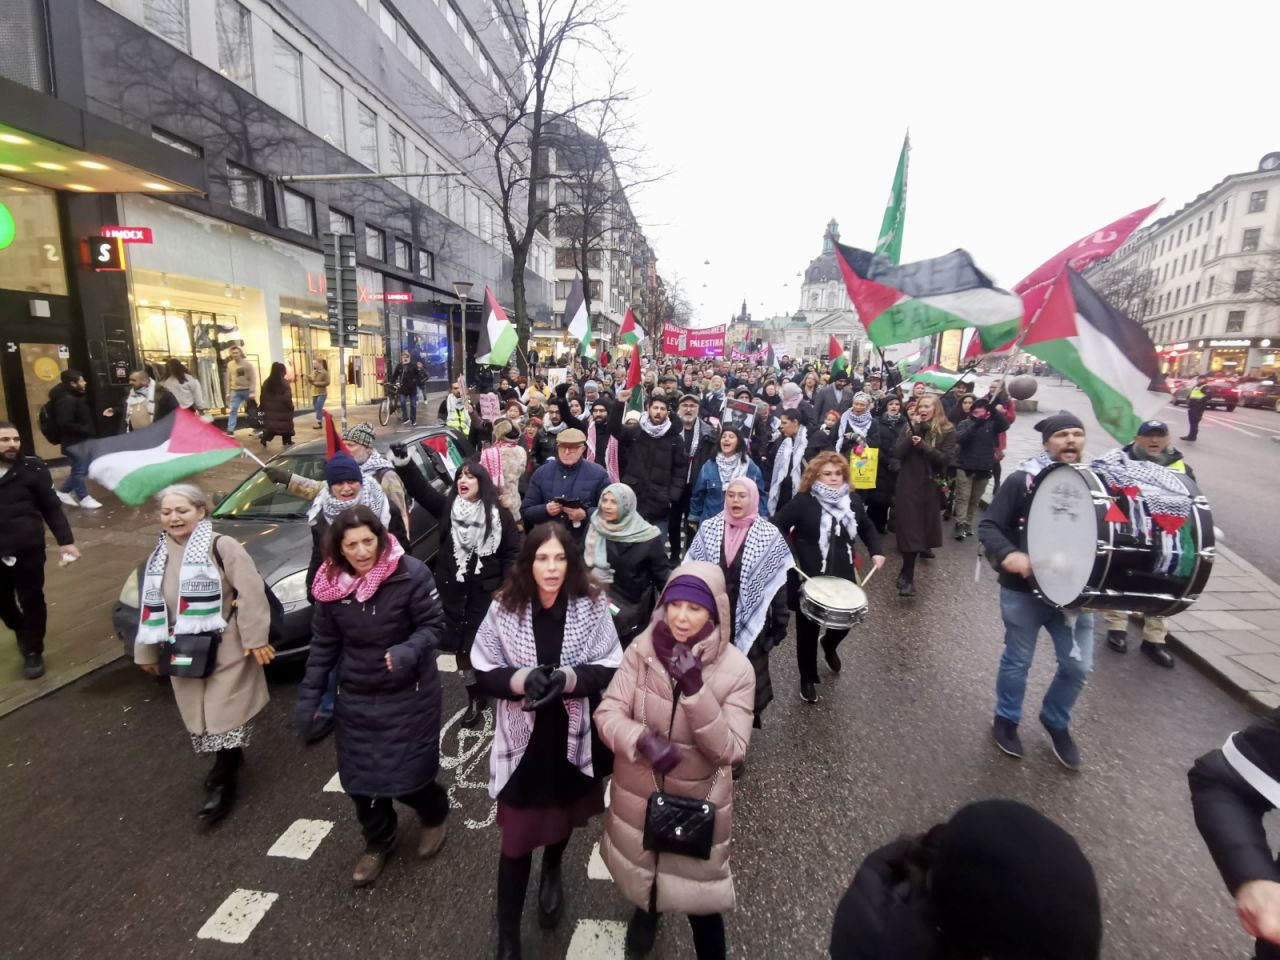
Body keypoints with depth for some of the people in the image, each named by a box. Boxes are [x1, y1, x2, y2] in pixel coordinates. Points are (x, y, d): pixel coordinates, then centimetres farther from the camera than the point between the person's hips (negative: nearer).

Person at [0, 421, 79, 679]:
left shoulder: (32, 468, -3)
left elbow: (51, 507, -2)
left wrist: (65, 540, -8)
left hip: (27, 549, -3)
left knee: (31, 600, 5)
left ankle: (33, 651, 20)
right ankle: (22, 632, 43)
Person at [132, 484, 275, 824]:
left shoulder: (222, 546, -13)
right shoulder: (158, 558, 10)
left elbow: (251, 591, -19)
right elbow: (150, 608, 18)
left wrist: (256, 637, -22)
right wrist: (147, 653, 20)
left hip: (227, 650, -7)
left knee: (227, 715, -2)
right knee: (203, 717, 16)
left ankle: (223, 784, 12)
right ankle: (229, 760, 38)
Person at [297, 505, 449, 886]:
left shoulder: (411, 573, -20)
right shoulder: (331, 584, -5)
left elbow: (432, 625, -14)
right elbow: (324, 644, 5)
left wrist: (408, 652, -33)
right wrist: (309, 694, 3)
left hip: (410, 695, -4)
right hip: (356, 698, 4)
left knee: (408, 775, 1)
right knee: (359, 778, 12)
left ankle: (435, 816, 38)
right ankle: (378, 841, 41)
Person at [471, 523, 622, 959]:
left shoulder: (592, 604, -15)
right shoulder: (504, 608, -14)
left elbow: (612, 668, -11)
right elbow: (483, 672, -8)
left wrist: (572, 678, -29)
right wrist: (521, 679, -27)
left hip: (575, 737, 2)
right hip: (522, 739, -1)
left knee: (564, 817, 28)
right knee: (516, 840, 8)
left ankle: (552, 873, 61)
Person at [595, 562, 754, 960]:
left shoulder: (736, 670, -21)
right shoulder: (642, 649, -18)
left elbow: (731, 750, -23)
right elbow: (608, 712, -16)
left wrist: (695, 691, -36)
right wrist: (642, 740, -36)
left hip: (699, 800, -3)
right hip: (638, 792, 3)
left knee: (698, 892, 14)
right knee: (642, 869, 30)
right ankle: (647, 909, 64)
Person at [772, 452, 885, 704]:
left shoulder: (852, 500, 3)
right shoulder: (803, 501, -13)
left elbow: (867, 528, 17)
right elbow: (777, 525, -14)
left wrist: (876, 551, 2)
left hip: (842, 577, 4)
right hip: (808, 578, -4)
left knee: (844, 622, 13)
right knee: (808, 630, 10)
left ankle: (829, 645, 50)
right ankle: (808, 679, 30)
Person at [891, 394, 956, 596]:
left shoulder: (947, 431, -2)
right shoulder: (909, 427, 3)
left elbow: (946, 459, -13)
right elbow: (897, 453, -9)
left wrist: (923, 445, -22)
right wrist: (913, 431, -15)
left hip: (930, 486, 0)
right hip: (908, 484, 0)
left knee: (924, 524, 15)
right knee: (909, 529, -4)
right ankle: (907, 576, -3)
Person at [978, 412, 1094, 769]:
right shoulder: (1022, 480, -12)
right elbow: (988, 525, -14)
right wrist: (1008, 554, -32)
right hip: (1023, 589, -4)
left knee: (1078, 665, 11)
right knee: (1018, 660, 11)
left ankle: (1056, 722, 38)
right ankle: (1006, 719, 35)